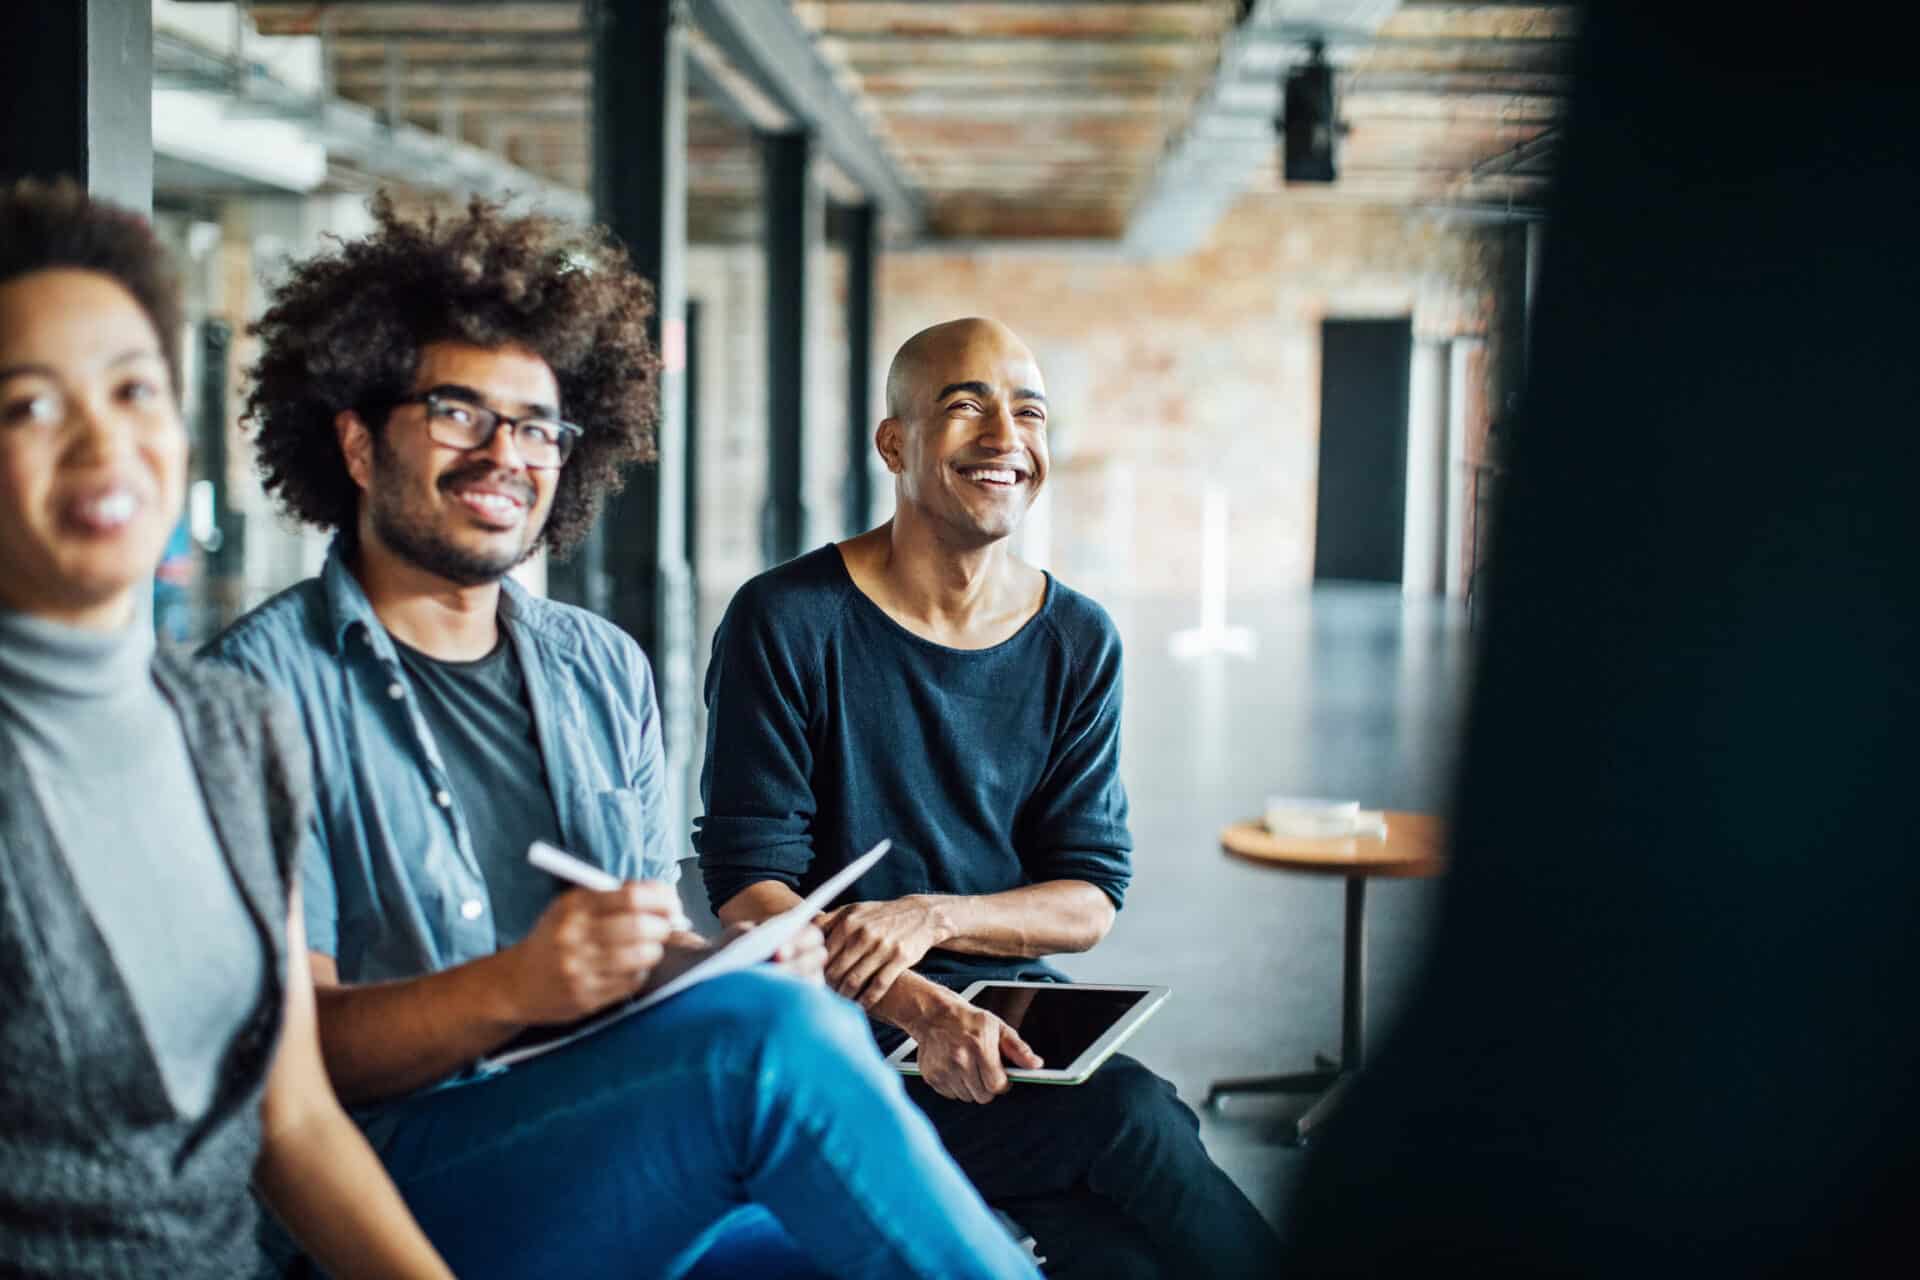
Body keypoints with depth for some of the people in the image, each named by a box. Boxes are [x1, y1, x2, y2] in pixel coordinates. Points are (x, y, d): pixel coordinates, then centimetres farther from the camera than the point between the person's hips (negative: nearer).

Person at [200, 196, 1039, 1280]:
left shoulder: (607, 670, 18)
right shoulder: (268, 682, -2)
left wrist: (737, 963, -6)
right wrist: (513, 989, -26)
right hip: (403, 1188, -5)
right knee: (775, 1031, -30)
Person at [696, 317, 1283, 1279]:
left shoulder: (1078, 641, 7)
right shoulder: (787, 621, -6)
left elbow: (1089, 901, 4)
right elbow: (746, 889, -10)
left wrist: (931, 917, -16)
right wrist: (919, 1008, -26)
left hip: (1014, 1005, 4)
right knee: (1132, 1118, -25)